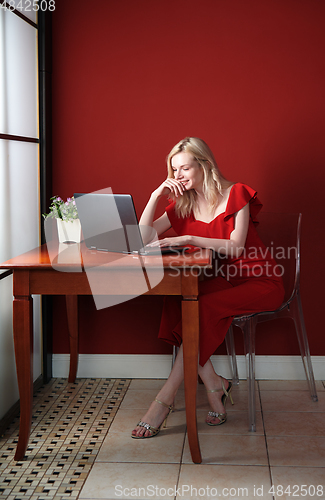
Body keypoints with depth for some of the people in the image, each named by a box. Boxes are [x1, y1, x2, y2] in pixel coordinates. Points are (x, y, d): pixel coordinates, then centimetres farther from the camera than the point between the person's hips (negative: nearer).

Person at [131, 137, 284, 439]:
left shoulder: (236, 194, -7)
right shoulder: (183, 204, 10)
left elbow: (236, 246, -19)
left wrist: (188, 238, -27)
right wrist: (156, 196, -5)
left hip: (259, 281, -5)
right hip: (220, 279, 6)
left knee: (203, 308, -32)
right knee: (175, 303, -26)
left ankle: (164, 401, -29)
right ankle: (214, 386, -21)